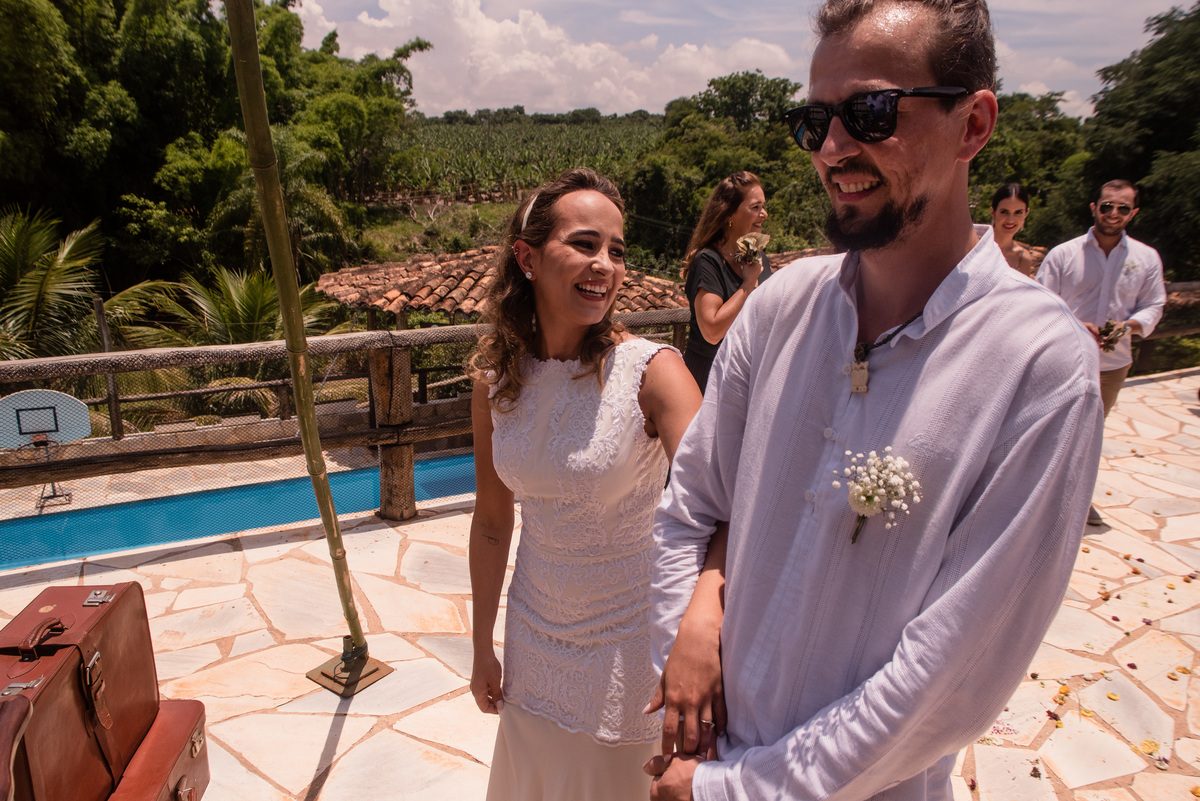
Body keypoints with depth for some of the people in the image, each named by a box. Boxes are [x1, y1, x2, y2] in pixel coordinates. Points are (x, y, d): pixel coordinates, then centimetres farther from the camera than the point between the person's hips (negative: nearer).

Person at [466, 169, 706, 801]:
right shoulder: (495, 381, -9)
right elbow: (492, 521, 1)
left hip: (630, 638, -4)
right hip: (536, 633, 4)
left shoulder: (650, 370, -22)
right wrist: (482, 649, 8)